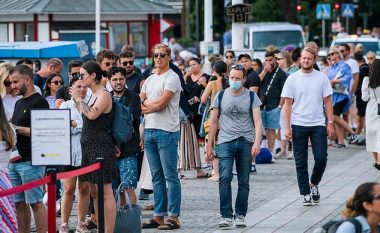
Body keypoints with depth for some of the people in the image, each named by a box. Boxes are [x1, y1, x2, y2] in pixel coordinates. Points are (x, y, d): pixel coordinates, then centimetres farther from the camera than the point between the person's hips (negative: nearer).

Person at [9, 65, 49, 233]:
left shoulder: (39, 102, -8)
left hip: (30, 161, -9)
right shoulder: (19, 103, 19)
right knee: (20, 203, 9)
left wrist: (16, 128, -15)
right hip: (15, 160, 9)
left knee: (35, 202, -7)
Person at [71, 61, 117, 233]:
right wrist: (77, 101, 11)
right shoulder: (93, 95, 16)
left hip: (101, 147, -10)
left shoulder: (104, 94, -11)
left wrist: (79, 99, -12)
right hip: (89, 147, 10)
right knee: (94, 192, 12)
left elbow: (92, 114, -25)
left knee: (105, 193, -9)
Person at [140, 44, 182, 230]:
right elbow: (138, 102, 11)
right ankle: (159, 216, 14)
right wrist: (152, 106, -6)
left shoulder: (172, 78, -6)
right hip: (149, 130, 8)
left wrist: (145, 105, 2)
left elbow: (160, 103, -15)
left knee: (170, 176, -6)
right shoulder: (149, 79, 18)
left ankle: (173, 217, -5)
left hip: (166, 131, -8)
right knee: (157, 176, 10)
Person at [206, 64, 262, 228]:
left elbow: (257, 122, -2)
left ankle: (240, 215, 15)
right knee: (225, 177, -14)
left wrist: (257, 142, -17)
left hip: (246, 142, 0)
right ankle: (226, 216, -13)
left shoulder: (251, 96, 4)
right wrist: (209, 145, 9)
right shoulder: (221, 96, 8)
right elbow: (214, 122, 12)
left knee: (244, 182, 5)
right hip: (225, 141, 0)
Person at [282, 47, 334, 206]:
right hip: (298, 125, 0)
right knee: (301, 162, 3)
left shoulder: (322, 78, 2)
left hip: (318, 124, 0)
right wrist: (287, 127, -5)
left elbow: (327, 101, 5)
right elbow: (288, 104, 0)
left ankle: (314, 184, 20)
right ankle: (306, 194, 11)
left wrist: (330, 123, -2)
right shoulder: (292, 79, 0)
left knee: (321, 158, -5)